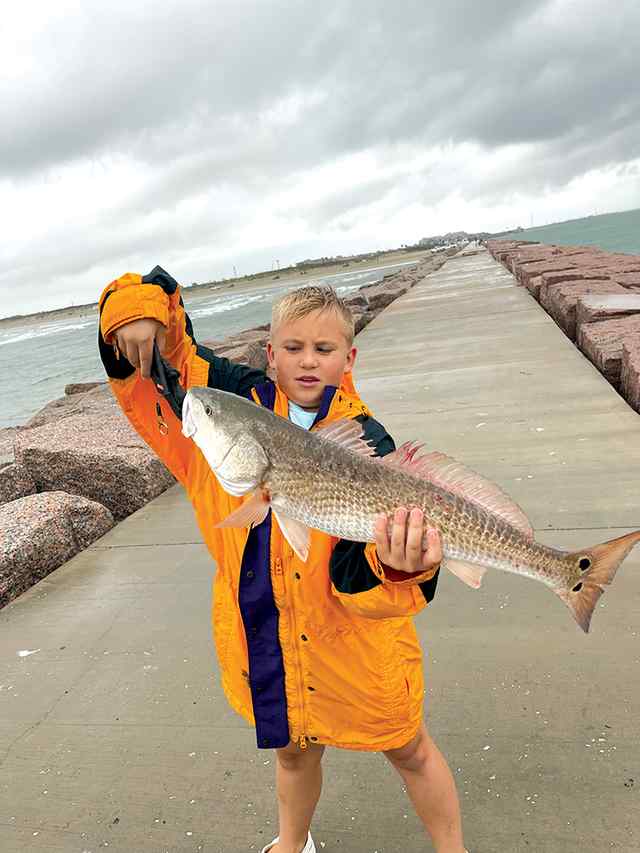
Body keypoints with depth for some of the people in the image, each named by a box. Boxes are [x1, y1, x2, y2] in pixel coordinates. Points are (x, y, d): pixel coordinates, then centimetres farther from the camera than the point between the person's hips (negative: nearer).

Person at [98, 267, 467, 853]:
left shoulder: (365, 444, -20)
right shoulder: (239, 400, -9)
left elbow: (357, 575, -31)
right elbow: (155, 346, 2)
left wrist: (399, 567, -52)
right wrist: (139, 308, -20)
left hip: (355, 644, -3)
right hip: (264, 639, 4)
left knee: (411, 753, 20)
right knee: (293, 751, 30)